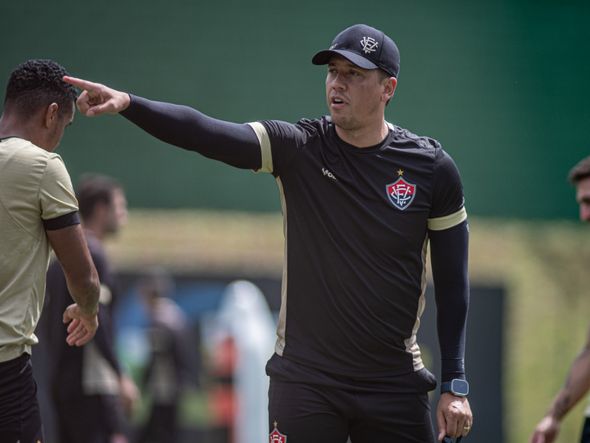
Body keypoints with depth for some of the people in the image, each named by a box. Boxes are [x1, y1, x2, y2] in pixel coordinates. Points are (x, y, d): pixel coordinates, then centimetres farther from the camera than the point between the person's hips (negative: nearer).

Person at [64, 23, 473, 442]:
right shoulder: (299, 147, -3)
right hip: (305, 377, 0)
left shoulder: (432, 167, -2)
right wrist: (128, 104, -35)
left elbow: (453, 281, 3)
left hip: (396, 387, 1)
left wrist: (456, 385, -1)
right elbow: (207, 134, -18)